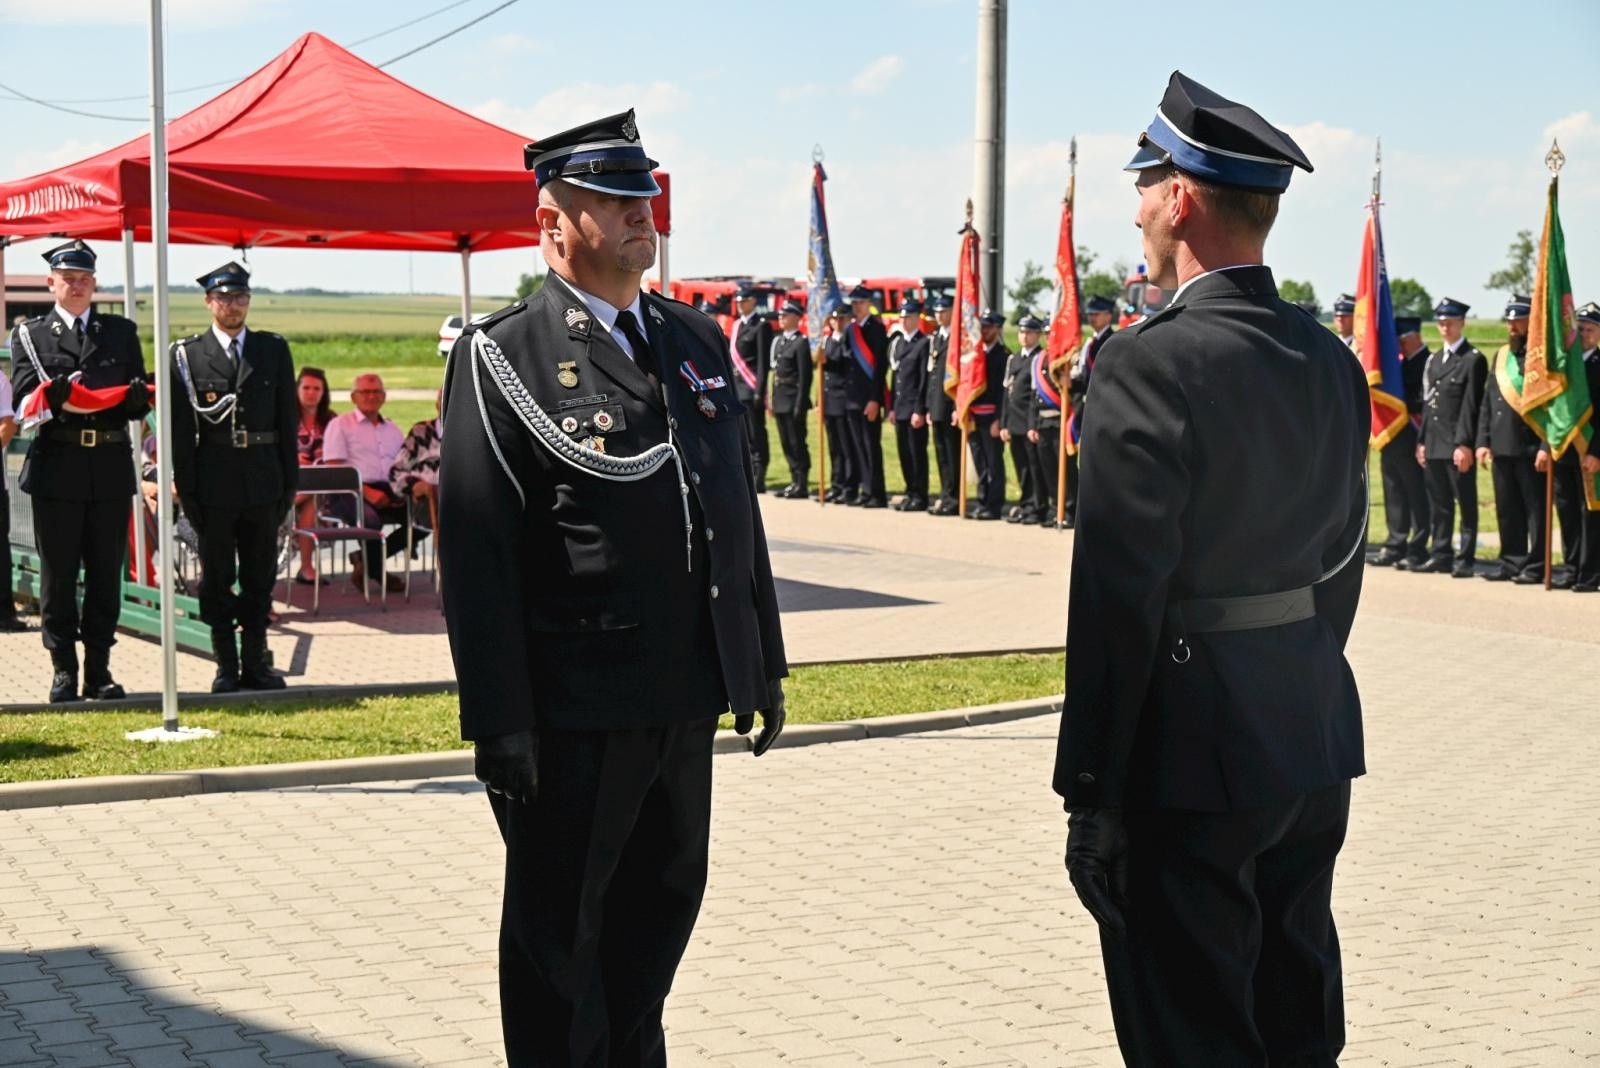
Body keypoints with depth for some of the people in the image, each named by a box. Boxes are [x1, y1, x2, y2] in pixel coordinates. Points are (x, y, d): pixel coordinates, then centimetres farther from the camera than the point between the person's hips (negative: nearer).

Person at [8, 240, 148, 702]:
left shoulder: (122, 332, 15)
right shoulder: (30, 334, 9)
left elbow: (138, 398, 10)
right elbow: (25, 394, -2)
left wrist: (135, 396, -13)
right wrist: (58, 398, -22)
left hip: (111, 467, 2)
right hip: (56, 467, -2)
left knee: (106, 572, 4)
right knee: (58, 573, 1)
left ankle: (99, 669, 10)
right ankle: (64, 669, 8)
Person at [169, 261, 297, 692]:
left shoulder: (274, 350, 10)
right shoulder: (187, 355, 3)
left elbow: (289, 418, 9)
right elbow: (180, 428, -1)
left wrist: (289, 482, 4)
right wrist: (185, 488, -7)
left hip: (263, 479, 2)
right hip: (214, 481, -2)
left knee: (260, 576, 7)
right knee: (217, 579, 4)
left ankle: (255, 662, 14)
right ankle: (226, 667, 10)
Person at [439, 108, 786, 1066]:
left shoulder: (698, 342, 11)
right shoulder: (504, 358, -9)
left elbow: (740, 508, 15)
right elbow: (477, 550, -13)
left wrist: (763, 661, 14)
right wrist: (499, 720, -16)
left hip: (689, 699, 6)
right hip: (575, 708, -6)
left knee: (664, 901, 19)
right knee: (559, 932, 8)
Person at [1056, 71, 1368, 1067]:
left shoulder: (1151, 362, -18)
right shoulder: (1334, 364, 6)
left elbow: (1117, 602, -18)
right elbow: (1341, 566, 13)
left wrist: (1091, 791, -13)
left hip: (1192, 759, -8)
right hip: (1315, 742, 8)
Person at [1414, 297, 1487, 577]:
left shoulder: (1473, 359, -4)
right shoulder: (1434, 360, 18)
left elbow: (1471, 405, -10)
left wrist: (1464, 444, -16)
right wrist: (1421, 441, 13)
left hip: (1458, 445, -7)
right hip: (1434, 444, 7)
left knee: (1466, 503, -2)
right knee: (1438, 504, 10)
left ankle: (1465, 560, 0)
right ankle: (1440, 556, 16)